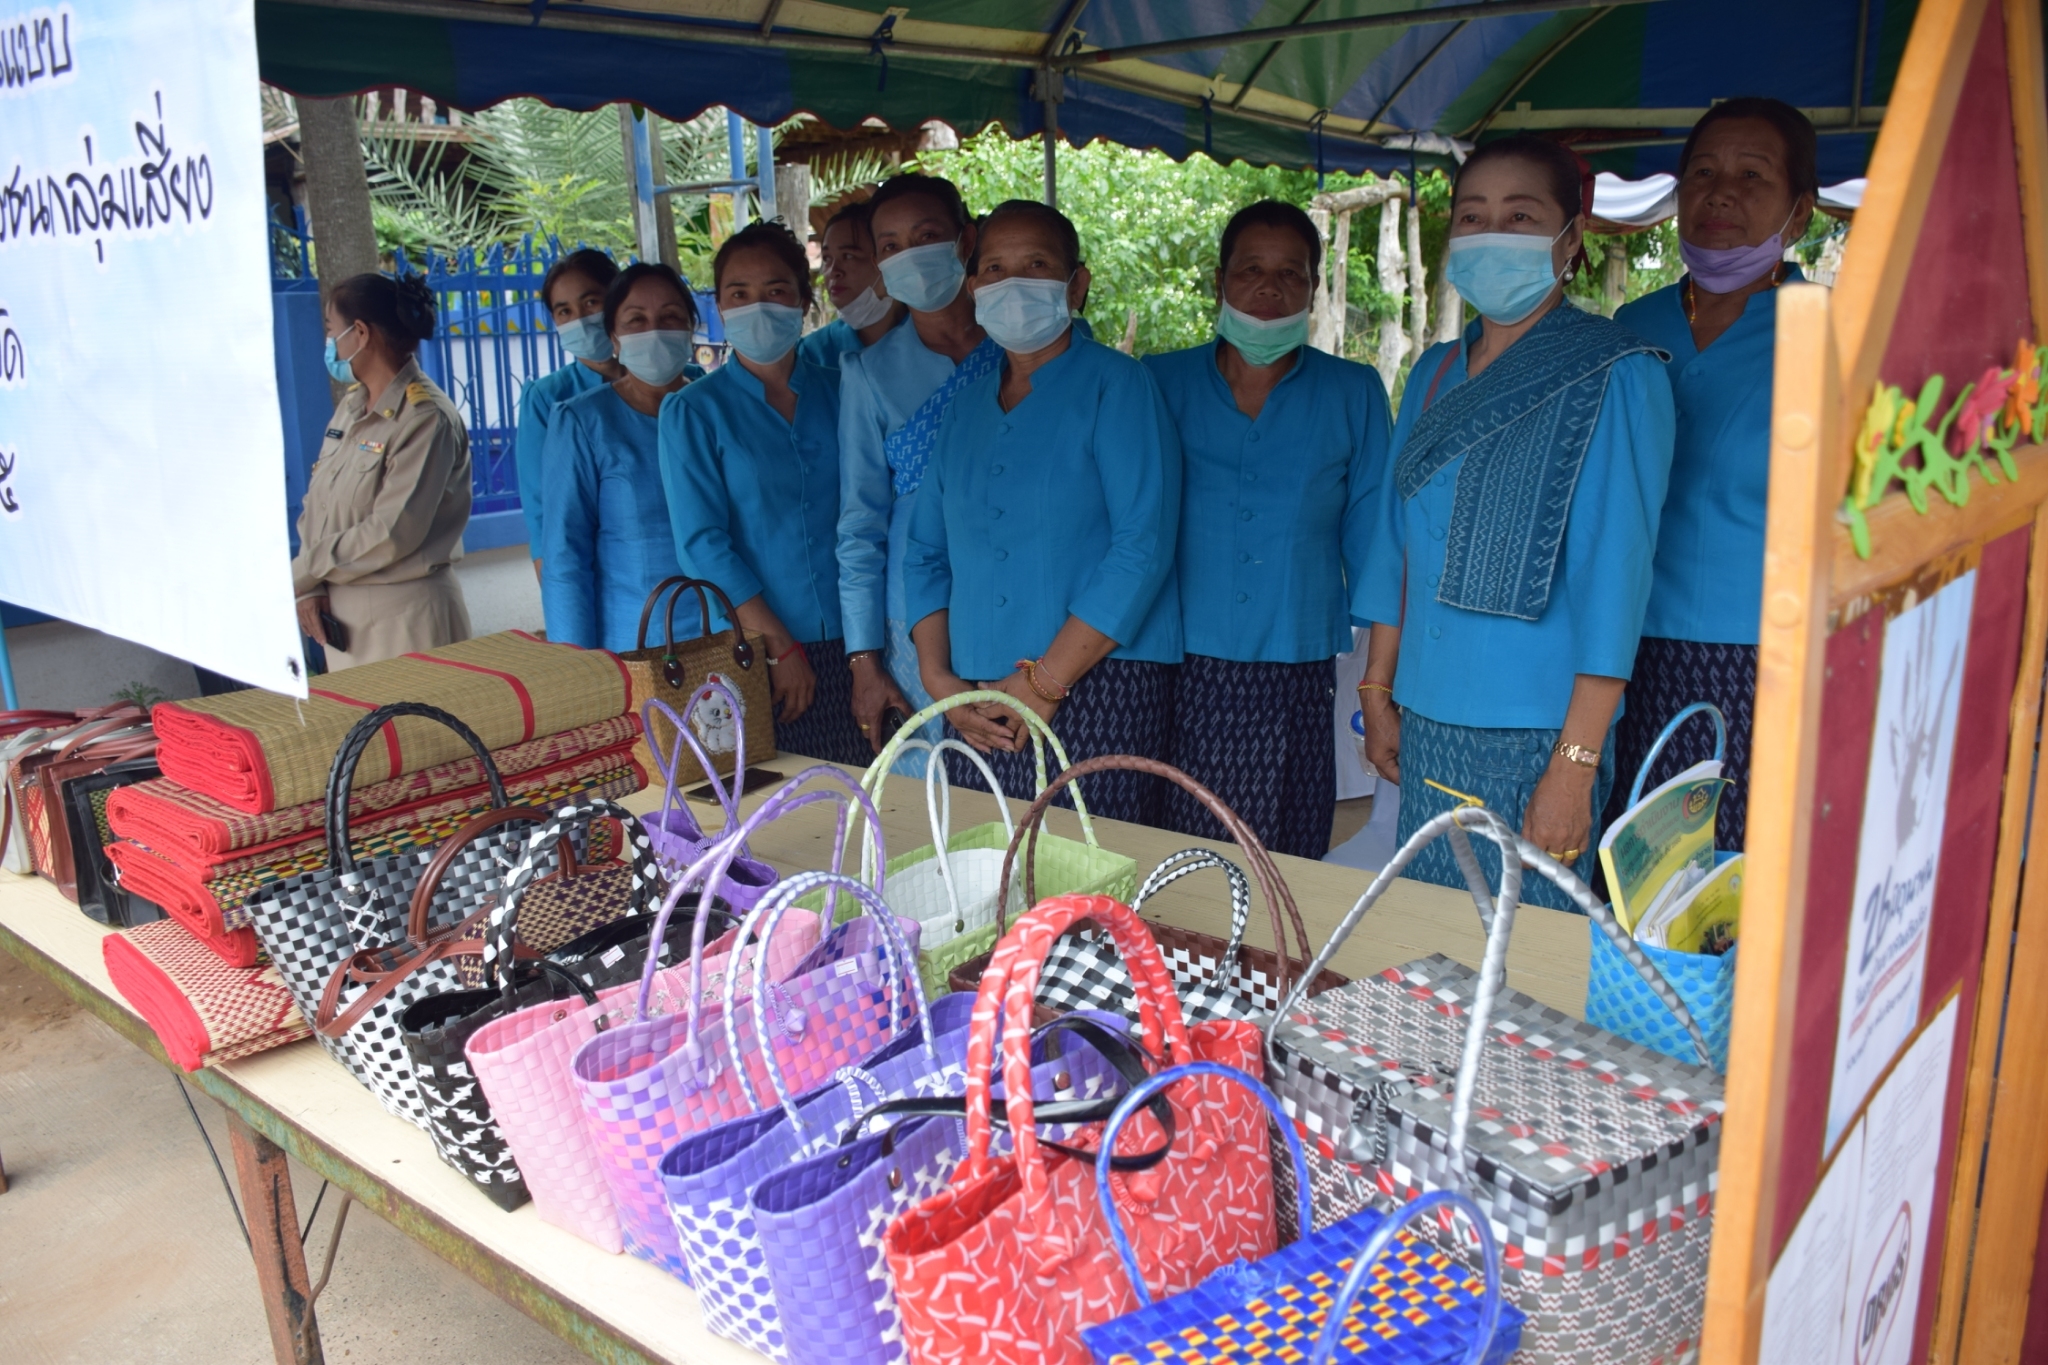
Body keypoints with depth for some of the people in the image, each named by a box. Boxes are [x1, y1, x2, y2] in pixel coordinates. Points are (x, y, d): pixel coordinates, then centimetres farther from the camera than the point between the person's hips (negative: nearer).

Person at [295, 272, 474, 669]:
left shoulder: (426, 418, -15)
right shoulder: (351, 405, 9)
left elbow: (391, 534, -20)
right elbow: (315, 506, 8)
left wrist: (299, 576, -12)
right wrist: (310, 589, -6)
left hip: (405, 616, -7)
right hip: (341, 610, 7)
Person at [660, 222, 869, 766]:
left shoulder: (840, 393, 8)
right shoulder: (691, 411, 0)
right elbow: (701, 543, -6)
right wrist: (778, 645, -12)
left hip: (850, 645, 2)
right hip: (756, 656, -2)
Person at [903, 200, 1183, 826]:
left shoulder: (1116, 386, -3)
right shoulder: (965, 406, 15)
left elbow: (1143, 548, -13)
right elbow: (926, 553, 16)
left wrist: (1043, 681, -14)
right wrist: (939, 679, 1)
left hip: (1097, 692, -5)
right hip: (981, 710, 5)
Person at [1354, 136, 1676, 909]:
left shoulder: (1616, 375, -7)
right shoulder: (1435, 374, 11)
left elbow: (1615, 572, -13)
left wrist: (1574, 765, -17)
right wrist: (1377, 693, 12)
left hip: (1533, 734, -5)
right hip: (1428, 725, 6)